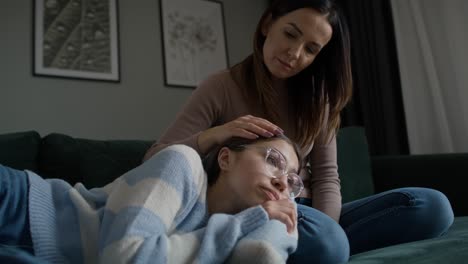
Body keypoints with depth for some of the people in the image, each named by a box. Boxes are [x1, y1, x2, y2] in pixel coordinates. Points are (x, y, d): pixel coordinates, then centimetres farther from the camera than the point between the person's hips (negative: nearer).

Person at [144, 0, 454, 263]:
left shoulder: (316, 95, 10)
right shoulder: (221, 87, -4)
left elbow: (326, 176, 3)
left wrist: (327, 231, -17)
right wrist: (213, 135, -27)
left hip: (307, 212, 6)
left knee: (431, 206, -13)